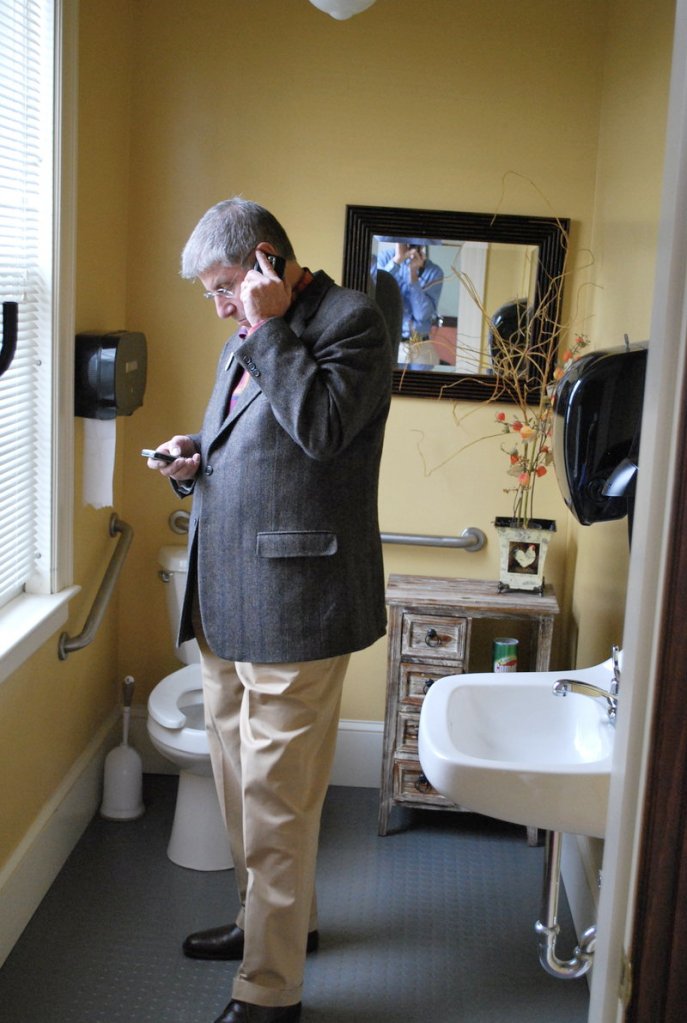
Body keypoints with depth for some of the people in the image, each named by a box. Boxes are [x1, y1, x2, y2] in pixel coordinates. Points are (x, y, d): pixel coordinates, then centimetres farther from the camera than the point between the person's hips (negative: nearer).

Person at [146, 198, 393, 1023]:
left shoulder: (349, 319, -9)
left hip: (291, 605, -9)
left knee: (274, 798, -2)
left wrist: (266, 327, -18)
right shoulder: (248, 338, 17)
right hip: (226, 603, 9)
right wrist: (196, 458, 6)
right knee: (239, 779, 20)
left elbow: (322, 427, -24)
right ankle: (273, 918, 41)